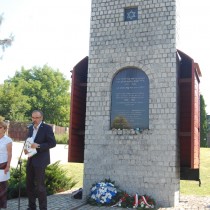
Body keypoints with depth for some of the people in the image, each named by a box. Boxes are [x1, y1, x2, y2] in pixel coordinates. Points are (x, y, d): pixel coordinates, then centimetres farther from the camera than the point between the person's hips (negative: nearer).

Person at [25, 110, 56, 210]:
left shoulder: (47, 128, -10)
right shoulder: (31, 128, 11)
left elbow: (53, 143, -13)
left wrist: (38, 146, -22)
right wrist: (26, 148, -2)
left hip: (40, 160, -7)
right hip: (30, 160, 7)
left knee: (39, 186, -2)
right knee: (29, 184, 11)